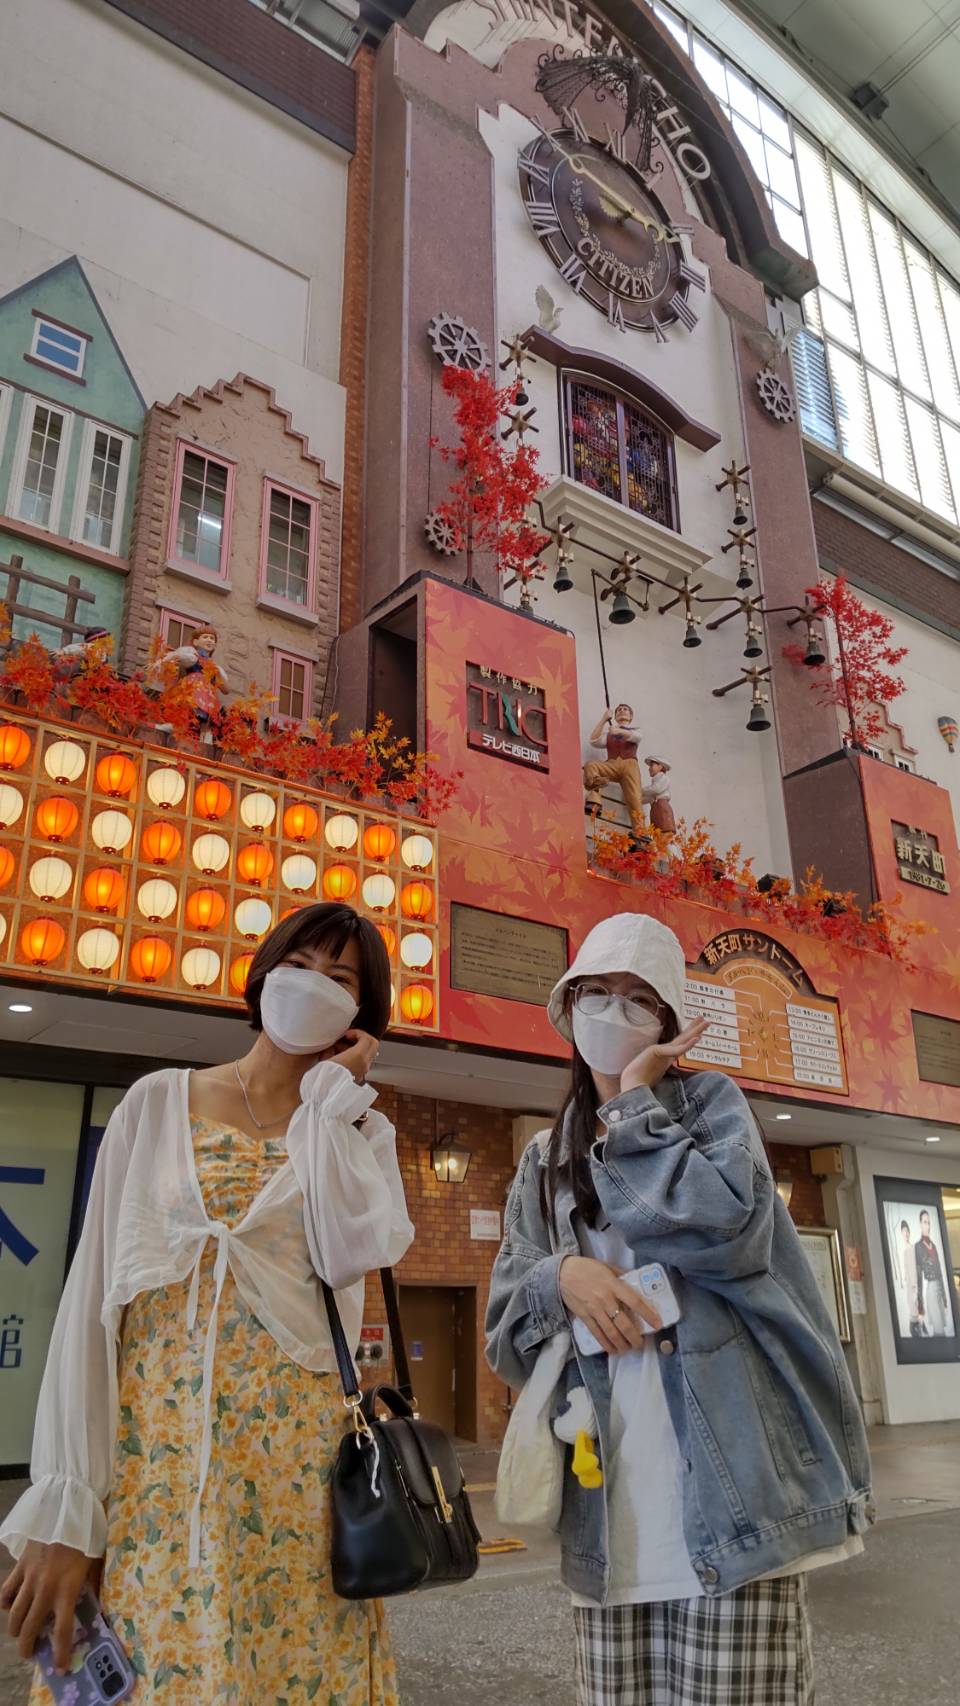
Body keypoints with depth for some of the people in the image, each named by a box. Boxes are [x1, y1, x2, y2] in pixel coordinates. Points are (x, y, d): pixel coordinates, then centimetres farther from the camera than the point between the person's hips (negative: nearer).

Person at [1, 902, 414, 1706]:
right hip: (146, 1447, 0)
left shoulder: (362, 1133, 6)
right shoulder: (160, 1102, 3)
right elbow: (94, 1291, -2)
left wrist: (330, 1096, -6)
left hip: (292, 1451, 1)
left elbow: (351, 1252, -15)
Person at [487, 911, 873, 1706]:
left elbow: (726, 1224, -18)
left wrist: (636, 1105, -7)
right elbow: (506, 1335, 10)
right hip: (608, 1497, 4)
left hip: (730, 1483, -4)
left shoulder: (710, 1101, 4)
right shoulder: (544, 1162, 14)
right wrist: (560, 1277, -11)